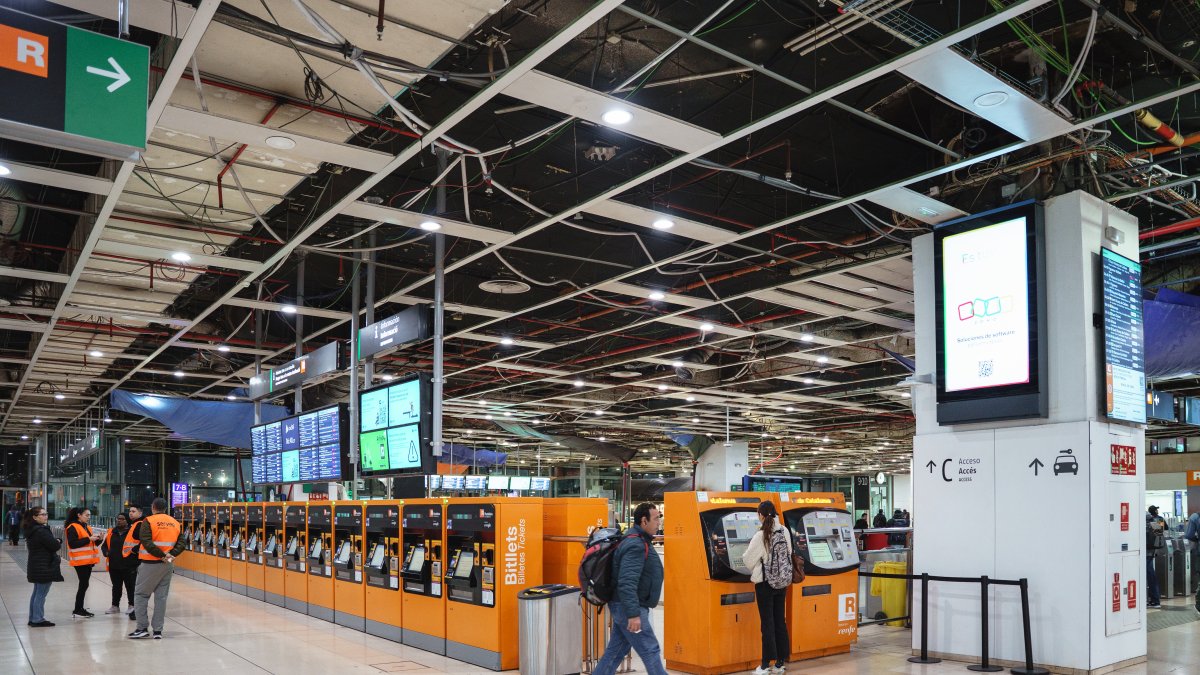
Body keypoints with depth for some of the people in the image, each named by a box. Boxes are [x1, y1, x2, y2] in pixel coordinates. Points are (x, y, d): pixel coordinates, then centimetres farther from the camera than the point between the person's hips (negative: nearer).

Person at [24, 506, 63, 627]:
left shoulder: (31, 530, 10)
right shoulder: (41, 531, -21)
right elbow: (55, 545, -19)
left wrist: (56, 541, 1)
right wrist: (58, 541, 1)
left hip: (35, 567, 10)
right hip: (44, 568, -10)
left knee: (36, 593, 17)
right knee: (41, 594, -4)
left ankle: (33, 618, 23)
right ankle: (38, 620, 0)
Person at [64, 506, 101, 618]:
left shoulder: (87, 527, 18)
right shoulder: (73, 528, -9)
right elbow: (72, 543, -19)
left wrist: (96, 539, 6)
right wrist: (88, 539, -20)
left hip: (88, 560, 9)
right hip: (80, 561, -9)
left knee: (84, 584, 10)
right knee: (84, 584, -7)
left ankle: (80, 608, 17)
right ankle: (77, 611, -1)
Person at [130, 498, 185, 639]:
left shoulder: (148, 521, -7)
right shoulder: (175, 523, 9)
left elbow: (146, 542, -18)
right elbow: (182, 543, 3)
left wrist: (162, 555, -16)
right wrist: (171, 554, -7)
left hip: (150, 564, -5)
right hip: (168, 565, 5)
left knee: (141, 594, 8)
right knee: (161, 596, 10)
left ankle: (142, 628, 5)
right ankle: (158, 630, 11)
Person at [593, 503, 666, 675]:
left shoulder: (638, 541, 13)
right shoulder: (635, 545, -21)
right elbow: (627, 582, -29)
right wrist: (633, 614, -31)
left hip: (624, 607, 10)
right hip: (628, 608, -10)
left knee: (616, 651, 14)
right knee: (650, 651, -4)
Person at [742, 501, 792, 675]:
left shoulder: (760, 535, -17)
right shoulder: (785, 532, -1)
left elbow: (748, 560, -9)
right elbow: (789, 555, 8)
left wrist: (747, 554, 12)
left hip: (765, 583, -5)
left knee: (767, 622, 1)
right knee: (780, 620, 11)